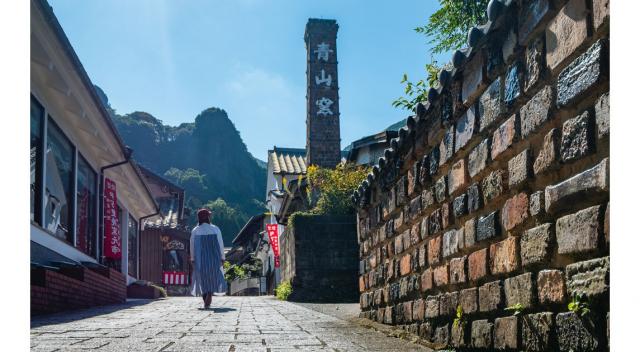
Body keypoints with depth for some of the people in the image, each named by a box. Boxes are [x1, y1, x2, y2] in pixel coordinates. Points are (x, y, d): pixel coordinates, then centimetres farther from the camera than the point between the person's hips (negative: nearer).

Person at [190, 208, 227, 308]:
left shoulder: (195, 231, -1)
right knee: (213, 278, 7)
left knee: (202, 279, 13)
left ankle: (206, 302, 14)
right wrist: (222, 257, 6)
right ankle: (207, 302, -11)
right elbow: (221, 244, -2)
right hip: (213, 258, -1)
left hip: (200, 259, 1)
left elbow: (192, 246, 3)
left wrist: (192, 259, 12)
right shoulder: (215, 229, -4)